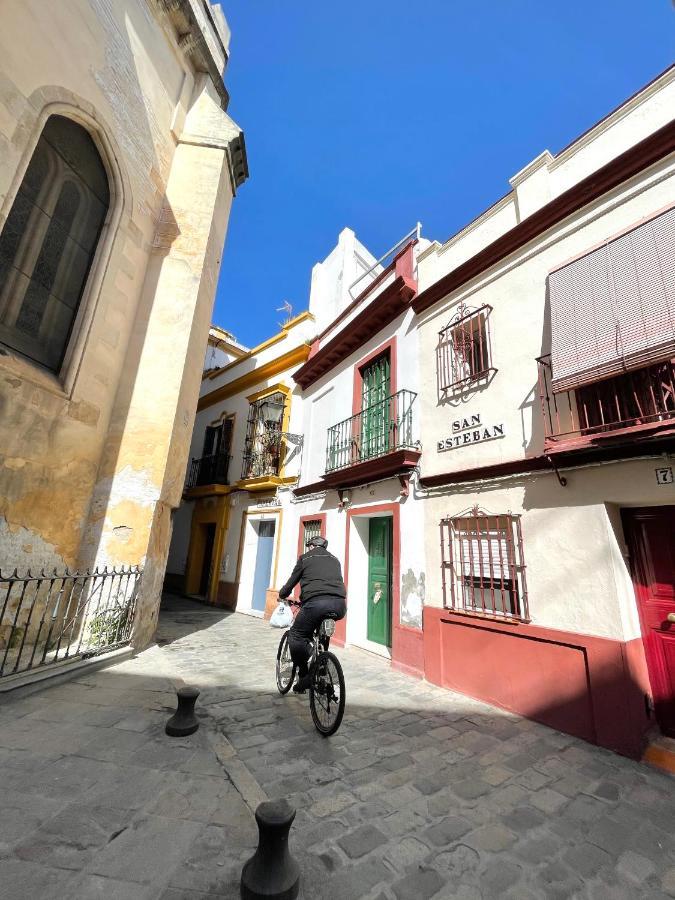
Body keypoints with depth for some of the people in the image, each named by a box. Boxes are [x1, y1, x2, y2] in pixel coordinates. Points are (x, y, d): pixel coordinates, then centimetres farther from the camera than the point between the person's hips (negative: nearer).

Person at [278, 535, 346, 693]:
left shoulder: (305, 558, 17)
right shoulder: (335, 559, 29)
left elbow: (292, 581, 21)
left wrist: (282, 595, 40)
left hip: (316, 602, -5)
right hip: (340, 605, 5)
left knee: (296, 636, 12)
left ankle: (305, 675, 5)